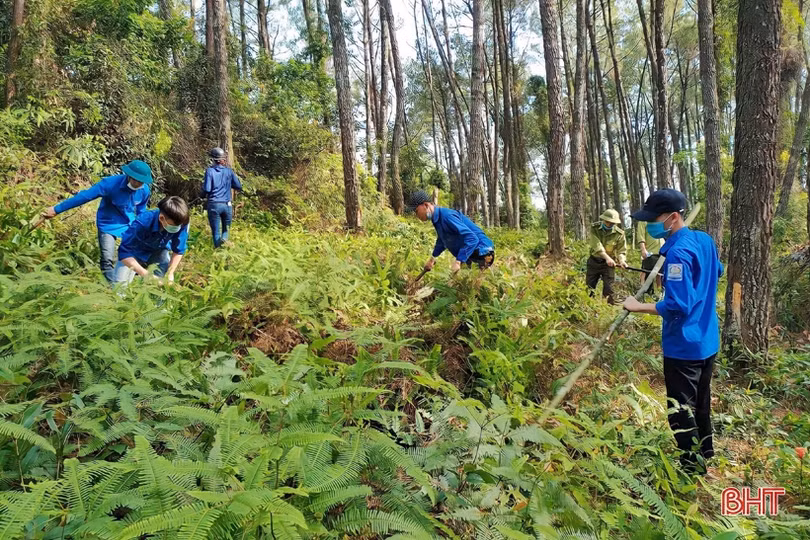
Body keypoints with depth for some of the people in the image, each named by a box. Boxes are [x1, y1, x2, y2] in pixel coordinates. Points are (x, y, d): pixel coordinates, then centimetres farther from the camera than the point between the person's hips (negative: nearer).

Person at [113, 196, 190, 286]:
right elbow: (124, 253, -34)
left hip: (158, 252, 2)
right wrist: (146, 275, -41)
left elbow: (178, 251, -15)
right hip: (135, 253, -2)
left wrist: (170, 273, -21)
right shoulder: (143, 223, -39)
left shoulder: (182, 223, -31)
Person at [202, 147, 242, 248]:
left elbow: (207, 189, -11)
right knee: (226, 229, 17)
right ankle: (224, 238, -13)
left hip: (214, 205, -2)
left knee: (216, 231, 9)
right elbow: (239, 186, 3)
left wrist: (203, 195, 11)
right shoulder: (229, 171, 3)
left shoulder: (210, 170, -5)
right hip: (227, 205, 2)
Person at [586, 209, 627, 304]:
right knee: (589, 287, 9)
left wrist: (622, 260, -32)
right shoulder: (594, 228, -12)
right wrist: (607, 257, -37)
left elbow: (622, 251, -9)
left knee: (608, 289, -2)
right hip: (594, 261, 1)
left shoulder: (619, 234, -11)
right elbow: (597, 245, -24)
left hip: (609, 263, -1)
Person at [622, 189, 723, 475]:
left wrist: (639, 306, -21)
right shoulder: (704, 240, 3)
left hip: (684, 346, -10)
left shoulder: (678, 252, -26)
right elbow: (717, 271, 24)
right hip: (707, 341, 10)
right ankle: (704, 451, 43)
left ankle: (693, 467, 17)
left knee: (681, 411, 5)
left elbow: (679, 306, -30)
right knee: (701, 401, 26)